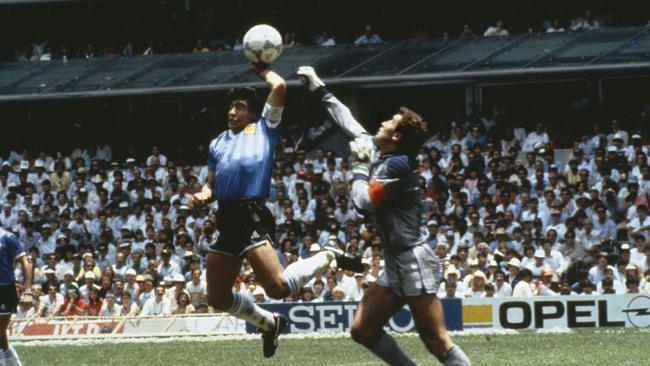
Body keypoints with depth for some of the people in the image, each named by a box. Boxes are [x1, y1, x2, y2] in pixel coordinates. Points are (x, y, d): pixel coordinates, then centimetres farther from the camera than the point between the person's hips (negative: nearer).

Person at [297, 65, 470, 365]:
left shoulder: (398, 165, -15)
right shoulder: (379, 153, 11)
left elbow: (363, 201, -18)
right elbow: (348, 122, 23)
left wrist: (360, 166, -3)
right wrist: (319, 89, 29)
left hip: (413, 263, -10)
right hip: (396, 265, 10)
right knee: (363, 330, 8)